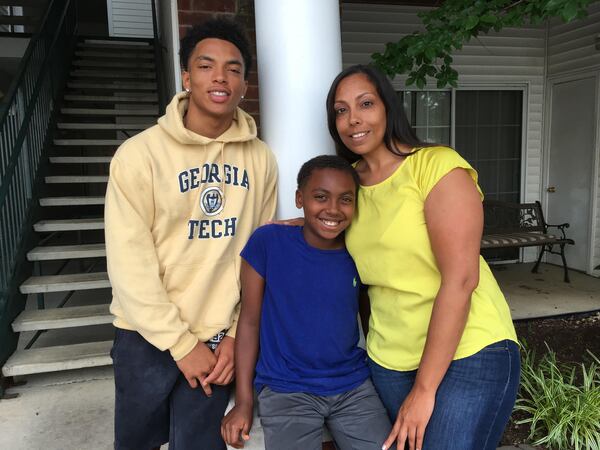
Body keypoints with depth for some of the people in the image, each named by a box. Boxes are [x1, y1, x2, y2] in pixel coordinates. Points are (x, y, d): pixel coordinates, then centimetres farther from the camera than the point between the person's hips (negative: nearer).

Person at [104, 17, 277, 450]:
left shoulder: (261, 159, -2)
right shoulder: (140, 153, -12)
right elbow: (130, 263, -13)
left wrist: (237, 333, -2)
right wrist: (181, 343, -11)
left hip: (220, 337, 2)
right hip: (148, 336, -1)